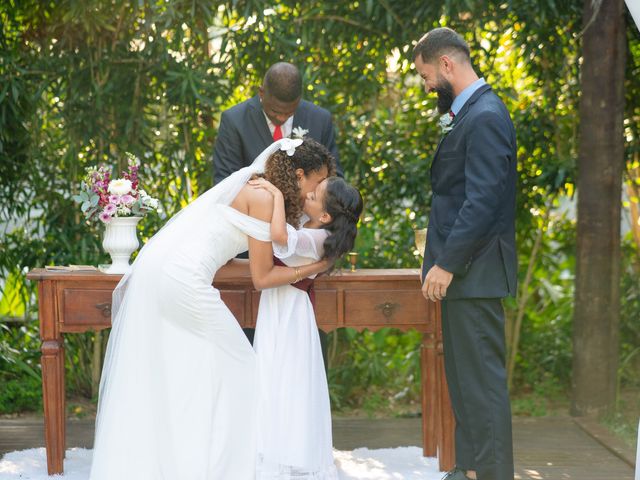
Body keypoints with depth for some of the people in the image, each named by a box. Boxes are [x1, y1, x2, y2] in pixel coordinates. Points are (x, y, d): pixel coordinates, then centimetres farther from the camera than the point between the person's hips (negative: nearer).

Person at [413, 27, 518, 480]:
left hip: (475, 271, -10)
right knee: (464, 375, 15)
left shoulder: (485, 117, -16)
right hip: (462, 269, 10)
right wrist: (444, 261, 14)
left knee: (482, 376, -5)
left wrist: (447, 264, -19)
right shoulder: (470, 113, 16)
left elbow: (482, 201, -21)